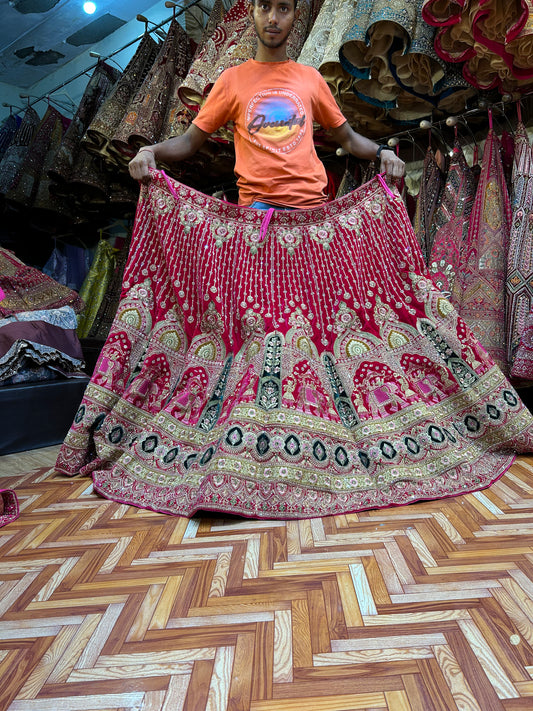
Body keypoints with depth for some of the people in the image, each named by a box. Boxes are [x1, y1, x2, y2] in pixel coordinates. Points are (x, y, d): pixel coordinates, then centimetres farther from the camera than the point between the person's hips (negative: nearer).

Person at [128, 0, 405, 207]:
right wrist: (150, 151, -7)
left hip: (311, 202, 2)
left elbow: (347, 137, 22)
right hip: (257, 202, -2)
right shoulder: (232, 79, 13)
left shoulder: (311, 77, 16)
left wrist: (382, 152, 3)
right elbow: (189, 141, 12)